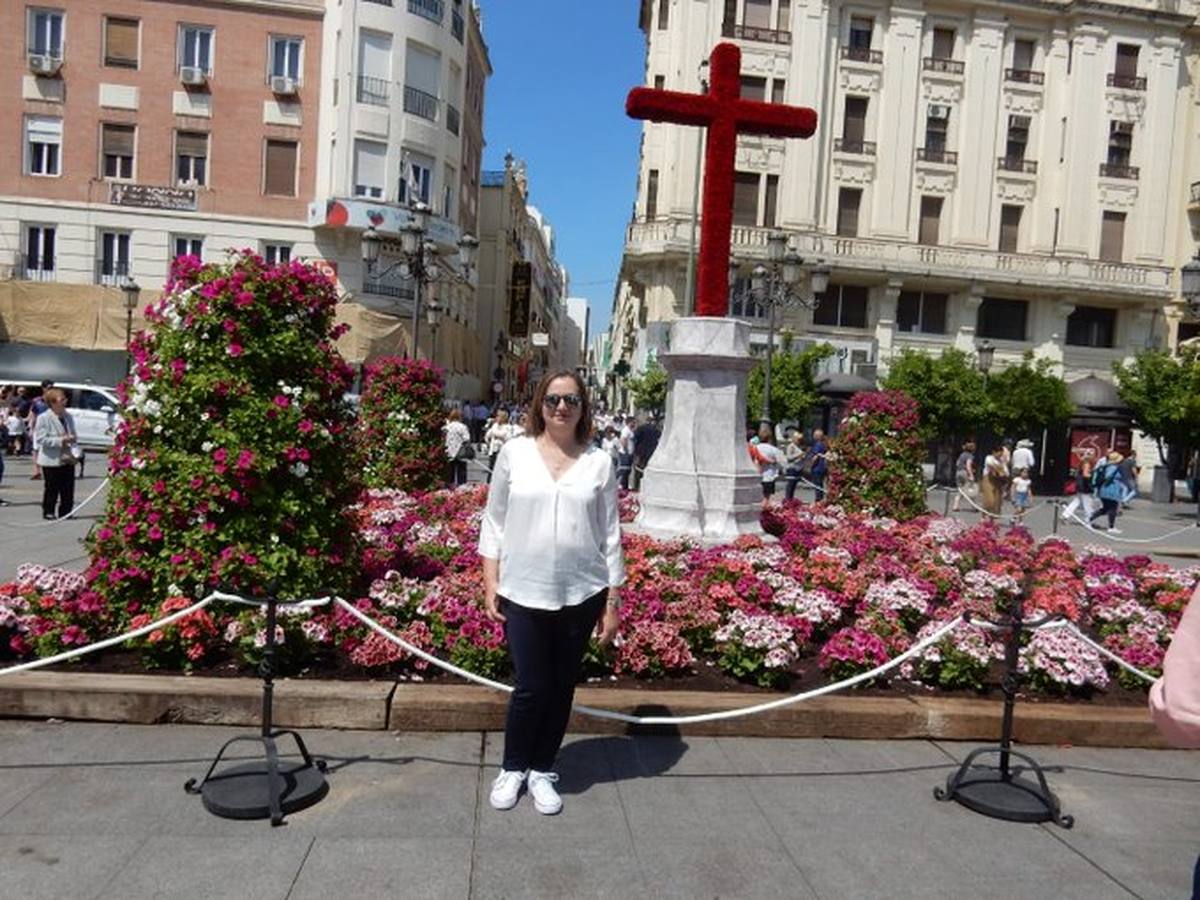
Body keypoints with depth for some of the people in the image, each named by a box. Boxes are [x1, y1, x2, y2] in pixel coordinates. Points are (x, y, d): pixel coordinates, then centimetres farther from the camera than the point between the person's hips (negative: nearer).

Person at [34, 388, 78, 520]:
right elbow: (40, 439, -15)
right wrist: (60, 440, -21)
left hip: (68, 459, 6)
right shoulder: (43, 418, -9)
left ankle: (65, 512, 16)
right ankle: (48, 512, 15)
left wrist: (72, 441, -1)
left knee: (68, 489, 6)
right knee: (52, 488, 2)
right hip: (52, 460, -6)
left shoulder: (68, 416, 10)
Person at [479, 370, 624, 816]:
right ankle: (512, 767, 27)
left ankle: (542, 770, 31)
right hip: (522, 593, -1)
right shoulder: (515, 453, -1)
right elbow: (494, 522, 4)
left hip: (581, 594, 1)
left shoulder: (599, 462, 0)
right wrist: (490, 585, -1)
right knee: (530, 687, 1)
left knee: (561, 688, 11)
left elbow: (610, 534, 3)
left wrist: (613, 601, 2)